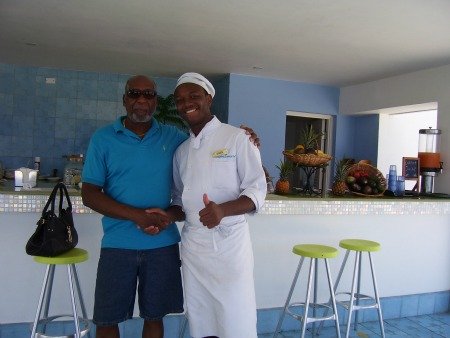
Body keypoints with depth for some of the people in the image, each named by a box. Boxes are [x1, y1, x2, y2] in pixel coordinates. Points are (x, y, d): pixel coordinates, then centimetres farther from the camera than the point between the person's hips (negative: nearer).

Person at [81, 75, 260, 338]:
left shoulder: (174, 137, 4)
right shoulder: (103, 138, -1)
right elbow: (89, 194, -5)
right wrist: (137, 215, -17)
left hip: (163, 244, 1)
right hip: (118, 244, -1)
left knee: (154, 316, 14)